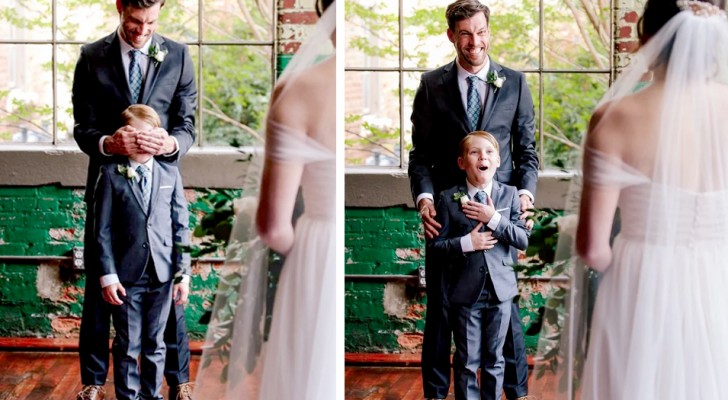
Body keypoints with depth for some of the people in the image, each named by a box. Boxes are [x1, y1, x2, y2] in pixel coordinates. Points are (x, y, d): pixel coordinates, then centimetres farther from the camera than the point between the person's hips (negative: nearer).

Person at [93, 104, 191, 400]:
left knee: (155, 343, 11)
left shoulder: (170, 173, 5)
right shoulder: (111, 175, -2)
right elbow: (103, 230, -2)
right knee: (128, 345, 5)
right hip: (127, 275, -2)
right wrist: (108, 275, -7)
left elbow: (181, 226, 5)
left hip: (162, 274, 2)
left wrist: (183, 273, 1)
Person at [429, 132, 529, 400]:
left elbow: (523, 240, -4)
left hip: (500, 289, 2)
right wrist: (465, 243, -18)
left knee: (494, 359, 11)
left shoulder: (510, 195, 3)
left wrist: (494, 219, -16)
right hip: (465, 291, -1)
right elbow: (435, 245, -3)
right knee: (467, 361, 6)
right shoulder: (448, 198, -2)